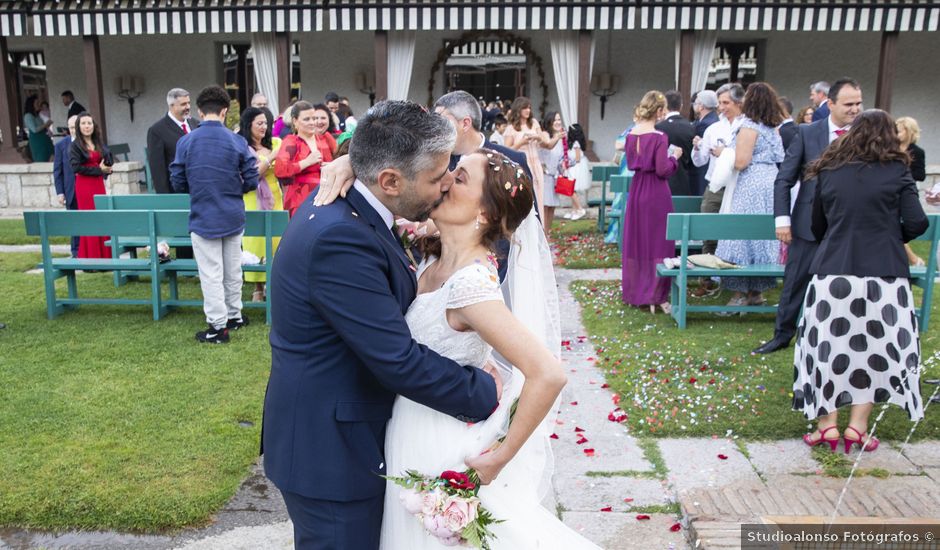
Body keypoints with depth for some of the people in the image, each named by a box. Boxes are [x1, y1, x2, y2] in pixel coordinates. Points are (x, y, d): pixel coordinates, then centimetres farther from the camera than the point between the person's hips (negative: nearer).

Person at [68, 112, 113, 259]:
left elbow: (110, 161, 13)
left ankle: (104, 256, 9)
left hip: (99, 185, 5)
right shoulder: (75, 146, -2)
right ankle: (91, 259, 1)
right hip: (84, 186, -5)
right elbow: (76, 167, -12)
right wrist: (98, 170, -14)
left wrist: (106, 166, -9)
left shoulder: (99, 144, 14)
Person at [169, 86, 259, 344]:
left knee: (211, 274, 4)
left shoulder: (186, 142, -7)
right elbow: (251, 181, -5)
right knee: (233, 270, 16)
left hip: (203, 218, -1)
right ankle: (234, 315, 29)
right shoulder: (237, 141, -7)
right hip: (233, 216, 2)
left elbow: (178, 182, -2)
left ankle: (218, 326, 9)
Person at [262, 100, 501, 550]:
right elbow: (399, 361, -29)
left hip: (326, 430, 10)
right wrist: (485, 393, -17)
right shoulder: (340, 239, -31)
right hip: (330, 451, -10)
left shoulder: (335, 204, 0)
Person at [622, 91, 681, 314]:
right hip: (656, 194, -7)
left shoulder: (631, 134, 4)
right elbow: (663, 170, -18)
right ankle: (655, 296, 5)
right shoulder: (659, 137, -16)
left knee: (636, 241, 15)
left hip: (636, 190, 7)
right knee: (657, 242, 2)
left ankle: (634, 292, 25)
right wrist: (674, 157, 0)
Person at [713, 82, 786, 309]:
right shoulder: (773, 128, 12)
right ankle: (757, 292, 19)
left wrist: (722, 153, 0)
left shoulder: (748, 127, -12)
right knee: (762, 236, 12)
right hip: (770, 182, 9)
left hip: (751, 187, -9)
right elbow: (778, 158, 16)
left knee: (742, 237, -4)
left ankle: (741, 293, -1)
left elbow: (741, 162, -17)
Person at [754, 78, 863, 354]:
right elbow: (784, 179, -2)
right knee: (795, 283, 9)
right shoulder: (807, 132, -2)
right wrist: (782, 219, -8)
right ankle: (782, 335, 24)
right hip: (809, 224, -1)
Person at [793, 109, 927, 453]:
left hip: (832, 272, 1)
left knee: (830, 347, 10)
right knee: (877, 348, 11)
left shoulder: (828, 172, 7)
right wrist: (892, 238, 15)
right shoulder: (897, 171, 1)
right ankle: (857, 426, 10)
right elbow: (917, 223, -5)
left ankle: (828, 424, 11)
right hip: (884, 273, -1)